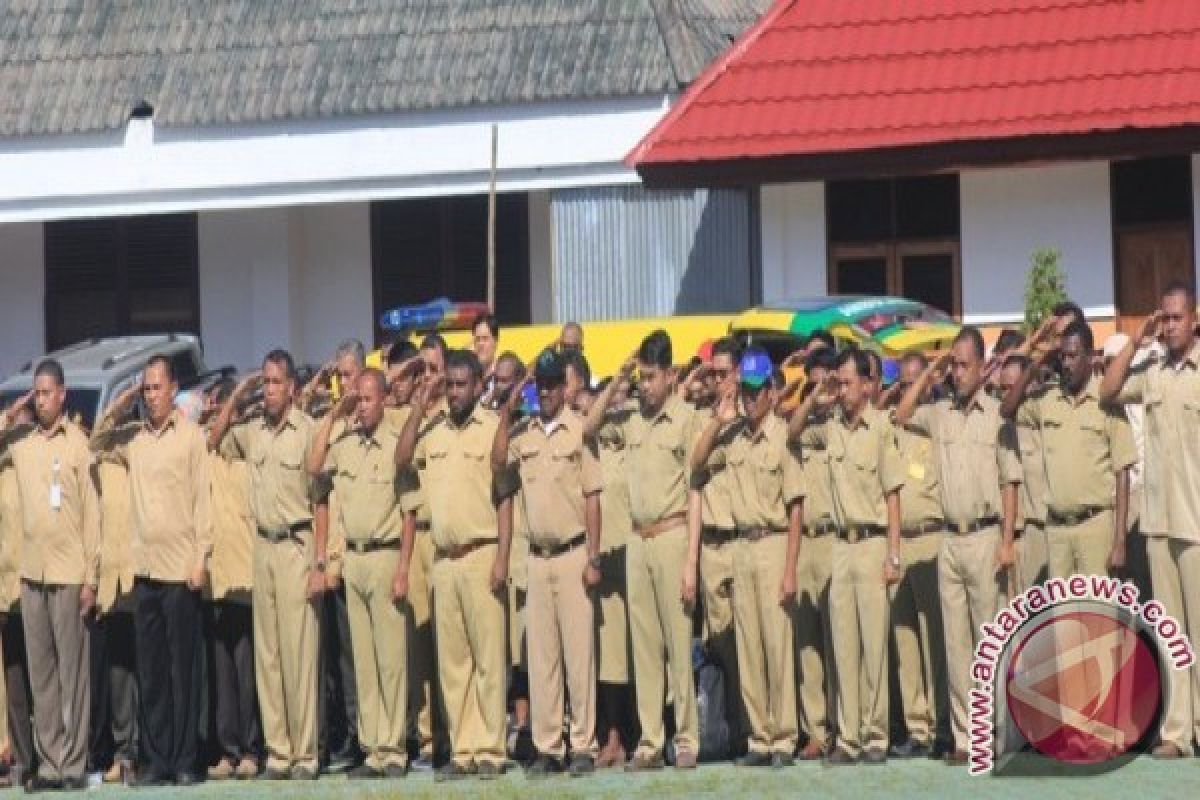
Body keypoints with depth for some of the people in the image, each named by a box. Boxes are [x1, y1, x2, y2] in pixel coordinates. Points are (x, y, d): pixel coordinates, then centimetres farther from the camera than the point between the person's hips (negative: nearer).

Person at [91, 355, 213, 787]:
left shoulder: (191, 436, -3)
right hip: (145, 568, 5)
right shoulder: (134, 437, 9)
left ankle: (186, 760, 1)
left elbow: (202, 498, -4)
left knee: (182, 669, -2)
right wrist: (117, 409, 8)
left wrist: (201, 556, -8)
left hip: (181, 570, -5)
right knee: (150, 670, 6)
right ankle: (156, 760, 10)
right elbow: (96, 444, 25)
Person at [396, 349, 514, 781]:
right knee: (451, 660, 6)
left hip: (481, 554, -5)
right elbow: (402, 460, -1)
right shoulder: (433, 430, 11)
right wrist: (418, 408, 1)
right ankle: (461, 751, 10)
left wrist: (502, 557, -11)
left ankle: (490, 750, -2)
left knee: (488, 657, -4)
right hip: (443, 558, 5)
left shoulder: (493, 428, -4)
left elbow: (505, 497, -6)